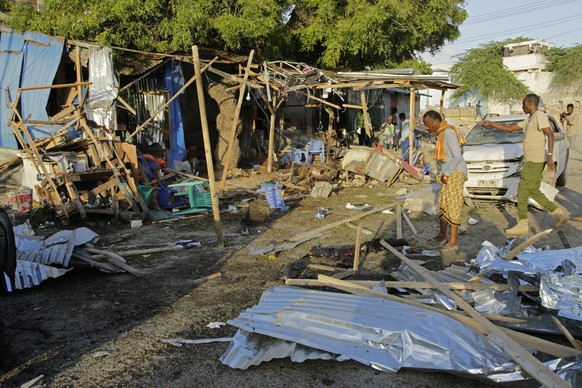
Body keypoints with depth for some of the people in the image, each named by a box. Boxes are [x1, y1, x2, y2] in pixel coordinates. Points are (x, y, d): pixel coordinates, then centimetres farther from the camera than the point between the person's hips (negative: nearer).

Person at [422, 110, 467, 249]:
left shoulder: (448, 132, -16)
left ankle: (453, 241, -2)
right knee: (442, 205, 15)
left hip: (455, 173, -10)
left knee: (452, 206, -7)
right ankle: (442, 235, 27)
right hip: (448, 174, 10)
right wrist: (442, 174, 10)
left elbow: (457, 156, -23)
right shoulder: (441, 133, 14)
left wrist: (445, 173, -18)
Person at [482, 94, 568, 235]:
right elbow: (509, 128, 26)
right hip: (530, 160, 10)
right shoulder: (528, 120, 19)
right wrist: (490, 124, 23)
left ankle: (522, 224, -1)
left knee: (523, 191, -6)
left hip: (534, 161, -10)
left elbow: (550, 135, -19)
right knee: (534, 192, 14)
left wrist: (550, 156, -26)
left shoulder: (540, 116, -10)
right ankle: (559, 214, 18)